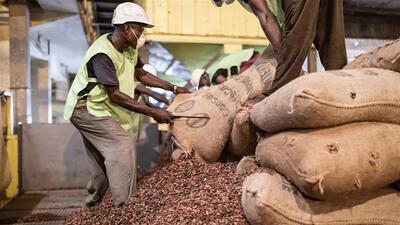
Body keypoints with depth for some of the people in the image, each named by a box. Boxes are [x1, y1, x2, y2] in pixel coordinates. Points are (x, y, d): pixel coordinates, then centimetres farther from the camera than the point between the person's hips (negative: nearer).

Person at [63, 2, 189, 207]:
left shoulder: (129, 49, -1)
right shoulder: (102, 54, -28)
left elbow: (141, 74, 12)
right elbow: (115, 95, -30)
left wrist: (173, 88, 5)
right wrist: (153, 112, -30)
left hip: (97, 109, 9)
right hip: (86, 108, -9)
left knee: (104, 160, 15)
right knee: (122, 145, -20)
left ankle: (93, 203, 33)